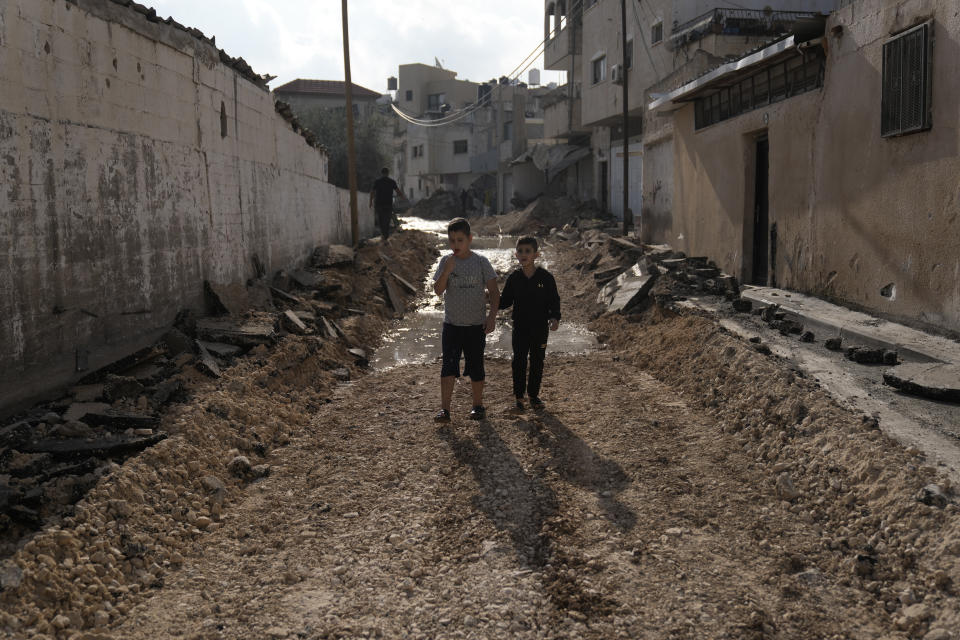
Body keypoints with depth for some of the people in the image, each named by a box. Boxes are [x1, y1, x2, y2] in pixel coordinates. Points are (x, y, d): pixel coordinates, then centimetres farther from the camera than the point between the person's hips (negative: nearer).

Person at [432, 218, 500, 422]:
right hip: (451, 324, 1)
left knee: (476, 367, 9)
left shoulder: (481, 262, -4)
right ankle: (444, 409, -3)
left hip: (476, 324, -1)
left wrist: (492, 316, -12)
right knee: (448, 366, -5)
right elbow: (438, 290, -6)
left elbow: (494, 292, -3)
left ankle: (478, 406, 24)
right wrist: (447, 271, -21)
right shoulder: (446, 261, 1)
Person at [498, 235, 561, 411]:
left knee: (537, 362, 9)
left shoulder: (545, 277, -6)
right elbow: (506, 302, 7)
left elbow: (554, 300, -1)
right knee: (519, 362, 4)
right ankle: (519, 395, 17)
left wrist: (555, 318, -16)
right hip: (520, 327, 1)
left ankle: (534, 394, 23)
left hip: (540, 327, -1)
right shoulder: (514, 278, 0)